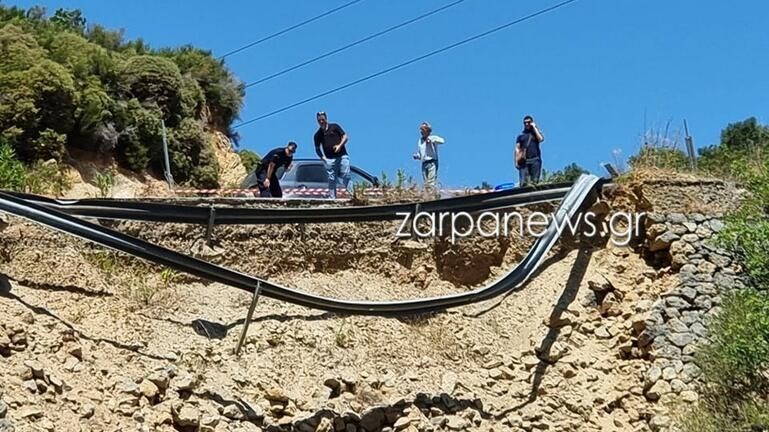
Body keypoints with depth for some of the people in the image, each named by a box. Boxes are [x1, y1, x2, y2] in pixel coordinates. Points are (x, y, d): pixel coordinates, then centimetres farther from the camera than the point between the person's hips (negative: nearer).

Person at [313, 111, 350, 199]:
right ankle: (332, 198, 3)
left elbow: (345, 136, 6)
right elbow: (317, 148, 16)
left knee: (346, 175, -11)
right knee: (332, 179, 1)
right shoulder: (318, 135, 12)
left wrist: (340, 145, -11)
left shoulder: (334, 127, 8)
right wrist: (322, 157, -2)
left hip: (342, 156, -2)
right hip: (329, 159, 2)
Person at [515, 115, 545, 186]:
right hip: (524, 161, 1)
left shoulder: (535, 132, 18)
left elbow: (541, 139, -5)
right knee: (523, 183, -13)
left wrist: (534, 127, 3)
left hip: (535, 160, 0)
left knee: (534, 181, -10)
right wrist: (516, 161, -1)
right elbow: (517, 149, 13)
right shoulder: (521, 135, 20)